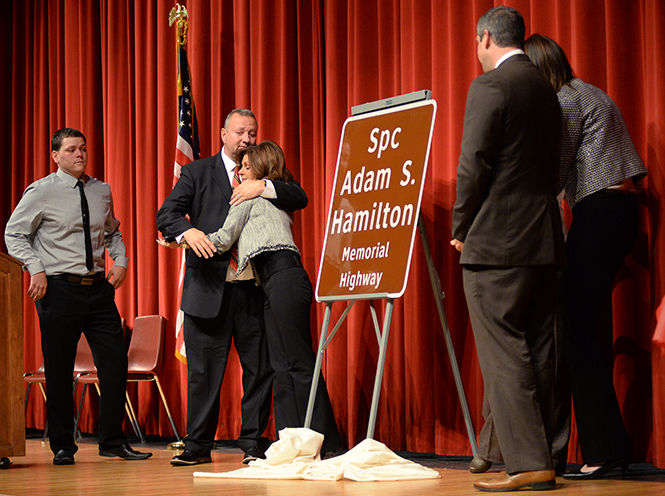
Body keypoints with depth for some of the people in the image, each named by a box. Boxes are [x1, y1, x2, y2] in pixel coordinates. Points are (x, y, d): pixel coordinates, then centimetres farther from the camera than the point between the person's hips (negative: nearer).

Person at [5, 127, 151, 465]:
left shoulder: (101, 191, 12)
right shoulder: (41, 192, -3)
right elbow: (14, 234, 0)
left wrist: (120, 260, 8)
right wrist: (36, 269, -11)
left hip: (99, 287, 4)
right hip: (59, 287, -4)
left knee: (115, 362, 1)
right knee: (59, 370, 1)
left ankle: (112, 441, 12)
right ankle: (62, 447, 13)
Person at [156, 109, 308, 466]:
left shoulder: (267, 175, 14)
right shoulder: (197, 172, 9)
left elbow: (299, 198, -1)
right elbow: (166, 215, 0)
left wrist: (262, 187, -16)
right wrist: (188, 231, -21)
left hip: (254, 288, 1)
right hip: (208, 287, -1)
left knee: (259, 367, 2)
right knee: (203, 370, 3)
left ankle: (253, 443, 12)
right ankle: (198, 445, 12)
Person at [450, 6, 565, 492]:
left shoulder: (490, 86, -9)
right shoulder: (545, 88, 16)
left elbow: (473, 165, -14)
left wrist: (460, 228, -2)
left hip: (497, 243, -8)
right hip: (545, 240, 8)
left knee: (504, 355, -6)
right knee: (538, 355, 9)